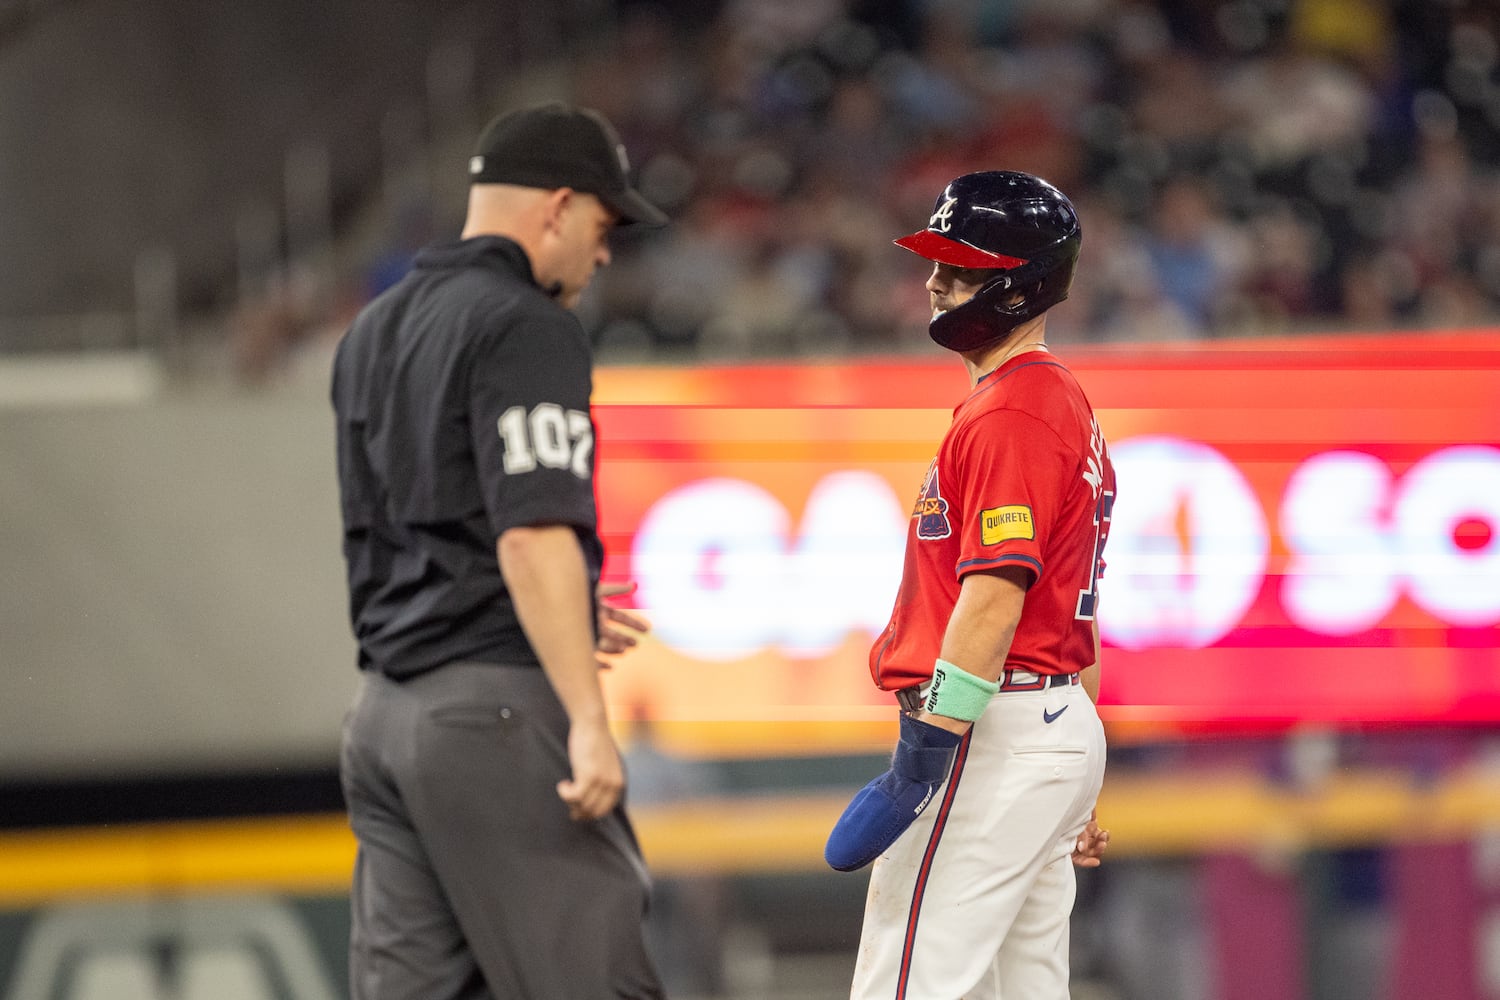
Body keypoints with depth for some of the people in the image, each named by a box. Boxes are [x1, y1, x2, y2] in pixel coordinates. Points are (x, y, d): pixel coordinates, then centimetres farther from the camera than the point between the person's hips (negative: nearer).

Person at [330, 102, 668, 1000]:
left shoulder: (372, 332, 18)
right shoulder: (526, 327, -10)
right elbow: (531, 533, -20)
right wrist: (587, 718, -23)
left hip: (383, 712, 9)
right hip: (497, 705, -9)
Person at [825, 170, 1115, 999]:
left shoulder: (1010, 413, -13)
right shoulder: (1071, 411, 20)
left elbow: (997, 593, -22)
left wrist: (927, 749, -25)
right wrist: (1076, 786, 25)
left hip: (996, 735, -11)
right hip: (1062, 732, 11)